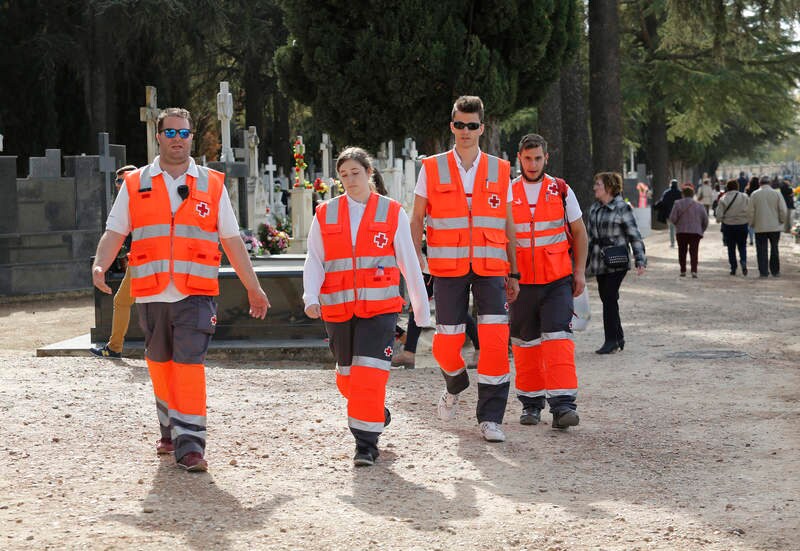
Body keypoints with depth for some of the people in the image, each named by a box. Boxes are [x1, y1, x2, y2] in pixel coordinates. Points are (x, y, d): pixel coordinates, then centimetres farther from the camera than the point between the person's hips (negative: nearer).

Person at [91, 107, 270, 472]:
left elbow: (232, 240, 11)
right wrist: (100, 265, -15)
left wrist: (253, 288, 10)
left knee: (189, 364, -12)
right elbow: (114, 232, 5)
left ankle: (189, 444, -13)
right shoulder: (135, 184, 9)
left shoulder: (212, 185, 9)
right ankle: (170, 431, 30)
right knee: (160, 364, 12)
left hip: (195, 294, -2)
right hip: (151, 293, 2)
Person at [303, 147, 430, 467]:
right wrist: (311, 298, -14)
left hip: (379, 308, -3)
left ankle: (366, 443, -8)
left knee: (369, 376, -15)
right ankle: (377, 415, 40)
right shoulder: (324, 215, 8)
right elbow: (314, 262, 2)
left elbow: (409, 263, 6)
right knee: (348, 377, 13)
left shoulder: (392, 213, 3)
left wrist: (421, 306, 8)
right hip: (338, 309, 3)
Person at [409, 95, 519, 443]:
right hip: (447, 267, 0)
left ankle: (490, 418, -5)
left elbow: (508, 225, 12)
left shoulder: (499, 170, 8)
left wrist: (514, 273, 9)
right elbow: (416, 219, 7)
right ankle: (454, 387, 36)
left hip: (490, 267, 0)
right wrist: (416, 260, -5)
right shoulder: (432, 169, 5)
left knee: (496, 340, -12)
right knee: (447, 342, 2)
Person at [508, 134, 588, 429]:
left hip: (558, 281, -2)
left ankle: (563, 404, -17)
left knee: (558, 339, -13)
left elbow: (579, 232, 10)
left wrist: (579, 271, 4)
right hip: (521, 282, 2)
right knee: (525, 344, 7)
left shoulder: (561, 191, 3)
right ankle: (531, 403, 20)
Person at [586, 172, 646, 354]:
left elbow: (634, 236, -7)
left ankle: (612, 341, -7)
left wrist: (640, 261, -12)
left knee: (609, 298, -12)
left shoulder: (622, 208, -7)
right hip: (599, 263, 7)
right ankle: (618, 338, 19)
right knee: (607, 299, 8)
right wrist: (584, 262, 21)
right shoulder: (594, 209, 13)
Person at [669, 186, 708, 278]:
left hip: (681, 232, -1)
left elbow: (673, 218, -7)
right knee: (694, 252, 0)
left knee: (682, 252, 11)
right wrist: (701, 231, 20)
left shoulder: (678, 204, -2)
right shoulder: (699, 206, 6)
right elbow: (705, 221, 7)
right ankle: (694, 270, -14)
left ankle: (683, 271, 12)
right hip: (695, 232, 1)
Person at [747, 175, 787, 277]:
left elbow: (750, 211, -2)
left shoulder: (754, 194, -4)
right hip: (775, 227, 1)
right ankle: (775, 271, 15)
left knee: (762, 251, 4)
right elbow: (783, 210, -5)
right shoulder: (776, 193, -4)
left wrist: (751, 223, 11)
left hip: (760, 227, -1)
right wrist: (782, 221, 10)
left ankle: (763, 272, 1)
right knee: (774, 249, 11)